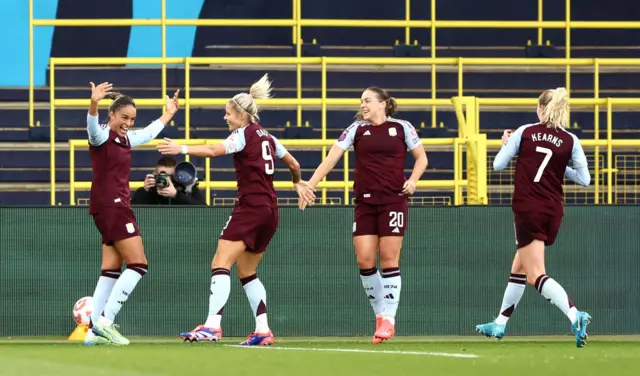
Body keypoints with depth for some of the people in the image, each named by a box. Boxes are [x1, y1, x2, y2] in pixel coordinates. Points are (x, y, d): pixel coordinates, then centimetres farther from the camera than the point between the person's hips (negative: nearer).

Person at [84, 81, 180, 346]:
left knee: (112, 269, 5)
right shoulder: (102, 136, -10)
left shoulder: (125, 138, 16)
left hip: (116, 208, 9)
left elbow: (149, 133, 37)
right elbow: (92, 125, -35)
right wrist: (94, 103, -55)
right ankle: (105, 320, -15)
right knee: (138, 264, -11)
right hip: (109, 204, -9)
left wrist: (169, 113, 47)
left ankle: (94, 330, 3)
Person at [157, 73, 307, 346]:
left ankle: (212, 326, -28)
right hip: (270, 210, 9)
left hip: (250, 208, -9)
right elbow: (293, 164, 31)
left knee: (220, 264, -14)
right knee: (247, 272, 17)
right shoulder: (267, 137, 18)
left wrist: (182, 149, -31)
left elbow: (215, 150, -24)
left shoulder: (244, 134, -6)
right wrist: (298, 182, 51)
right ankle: (263, 331, 10)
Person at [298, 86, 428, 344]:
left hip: (394, 200, -3)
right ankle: (379, 313, 11)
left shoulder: (402, 128, 3)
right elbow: (331, 158, 1)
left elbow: (421, 158, 11)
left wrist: (413, 180, -8)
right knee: (364, 260, -4)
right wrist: (310, 185, -11)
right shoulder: (356, 129, 7)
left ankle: (388, 319, -1)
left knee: (389, 258, -5)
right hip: (365, 202, 3)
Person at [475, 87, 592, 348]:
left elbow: (498, 164, 2)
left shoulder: (524, 132, -4)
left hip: (528, 210, -4)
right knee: (519, 267, 20)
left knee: (535, 275, -8)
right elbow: (584, 179, 2)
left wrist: (506, 144, 21)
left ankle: (575, 316, -29)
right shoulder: (571, 141, 0)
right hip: (553, 211, 4)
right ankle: (500, 325, 29)